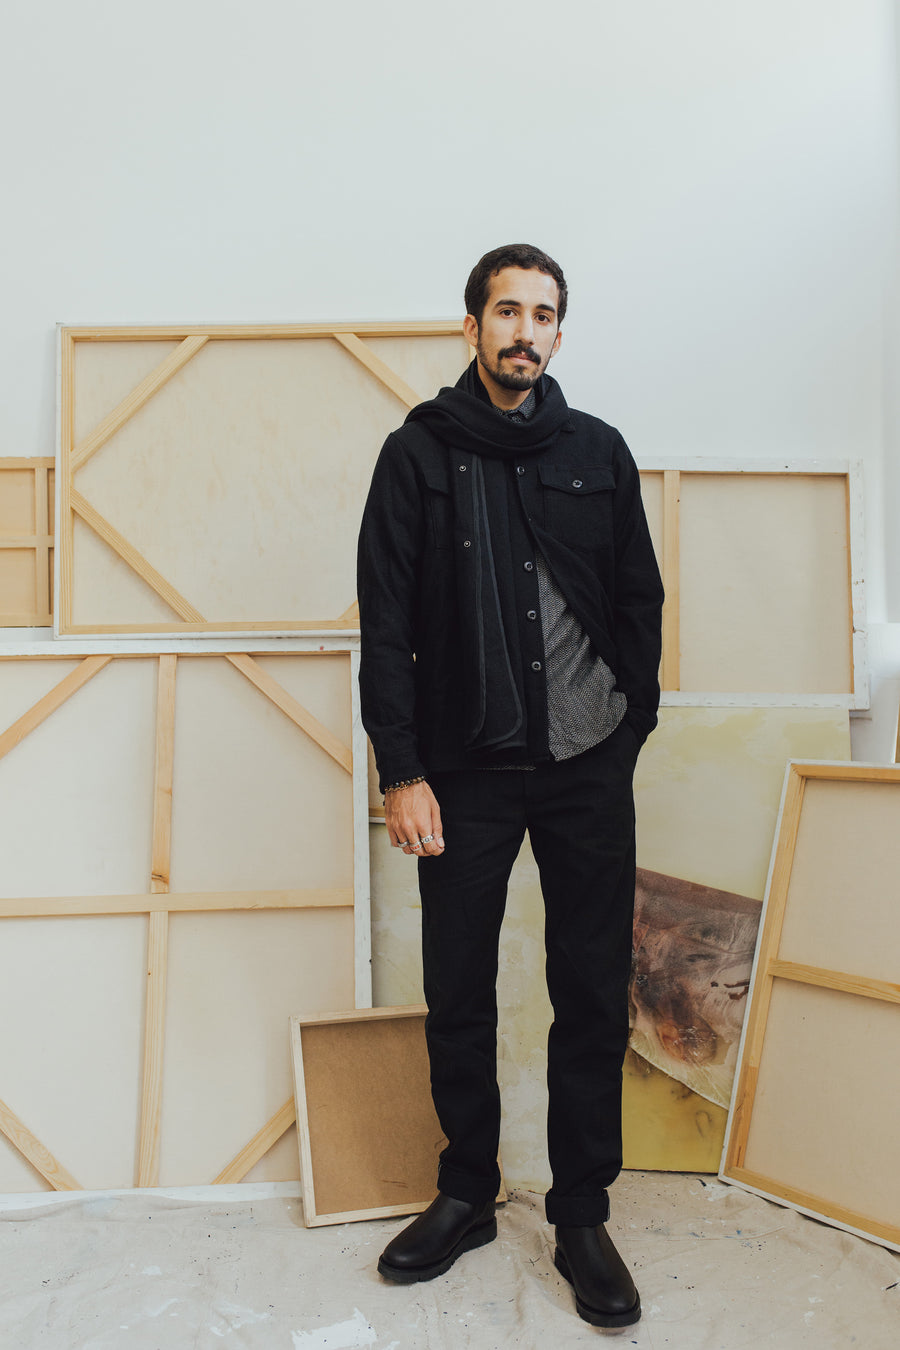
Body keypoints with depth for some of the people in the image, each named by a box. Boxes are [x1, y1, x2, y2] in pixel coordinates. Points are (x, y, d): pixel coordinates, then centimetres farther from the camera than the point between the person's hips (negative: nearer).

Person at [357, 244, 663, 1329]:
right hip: (466, 769, -1)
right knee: (458, 993, 8)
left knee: (593, 994, 6)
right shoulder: (419, 453, 3)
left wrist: (627, 731, 7)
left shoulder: (599, 452, 8)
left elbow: (640, 602, 12)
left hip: (589, 765, 1)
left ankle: (582, 1217, 23)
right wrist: (401, 771, -8)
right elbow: (385, 622, -2)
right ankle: (466, 1195, 29)